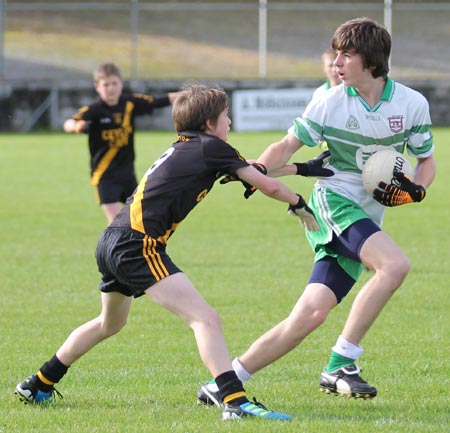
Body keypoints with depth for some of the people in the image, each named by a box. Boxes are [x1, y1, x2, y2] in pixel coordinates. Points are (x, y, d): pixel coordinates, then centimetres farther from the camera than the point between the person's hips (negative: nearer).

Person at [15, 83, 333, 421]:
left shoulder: (184, 147, 22)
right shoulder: (210, 147, -2)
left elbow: (258, 166, 32)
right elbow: (267, 185, 3)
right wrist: (299, 205, 18)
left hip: (113, 241, 10)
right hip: (138, 244, -10)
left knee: (110, 323, 32)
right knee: (205, 319, -17)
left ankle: (37, 386, 43)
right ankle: (236, 403, -32)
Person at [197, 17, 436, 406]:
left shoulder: (413, 104, 1)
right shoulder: (330, 104, -3)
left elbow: (427, 160, 13)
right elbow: (288, 146, 5)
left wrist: (416, 190, -8)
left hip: (367, 220, 3)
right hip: (333, 201, -3)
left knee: (310, 316, -6)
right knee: (395, 264, -30)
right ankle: (340, 365, -24)